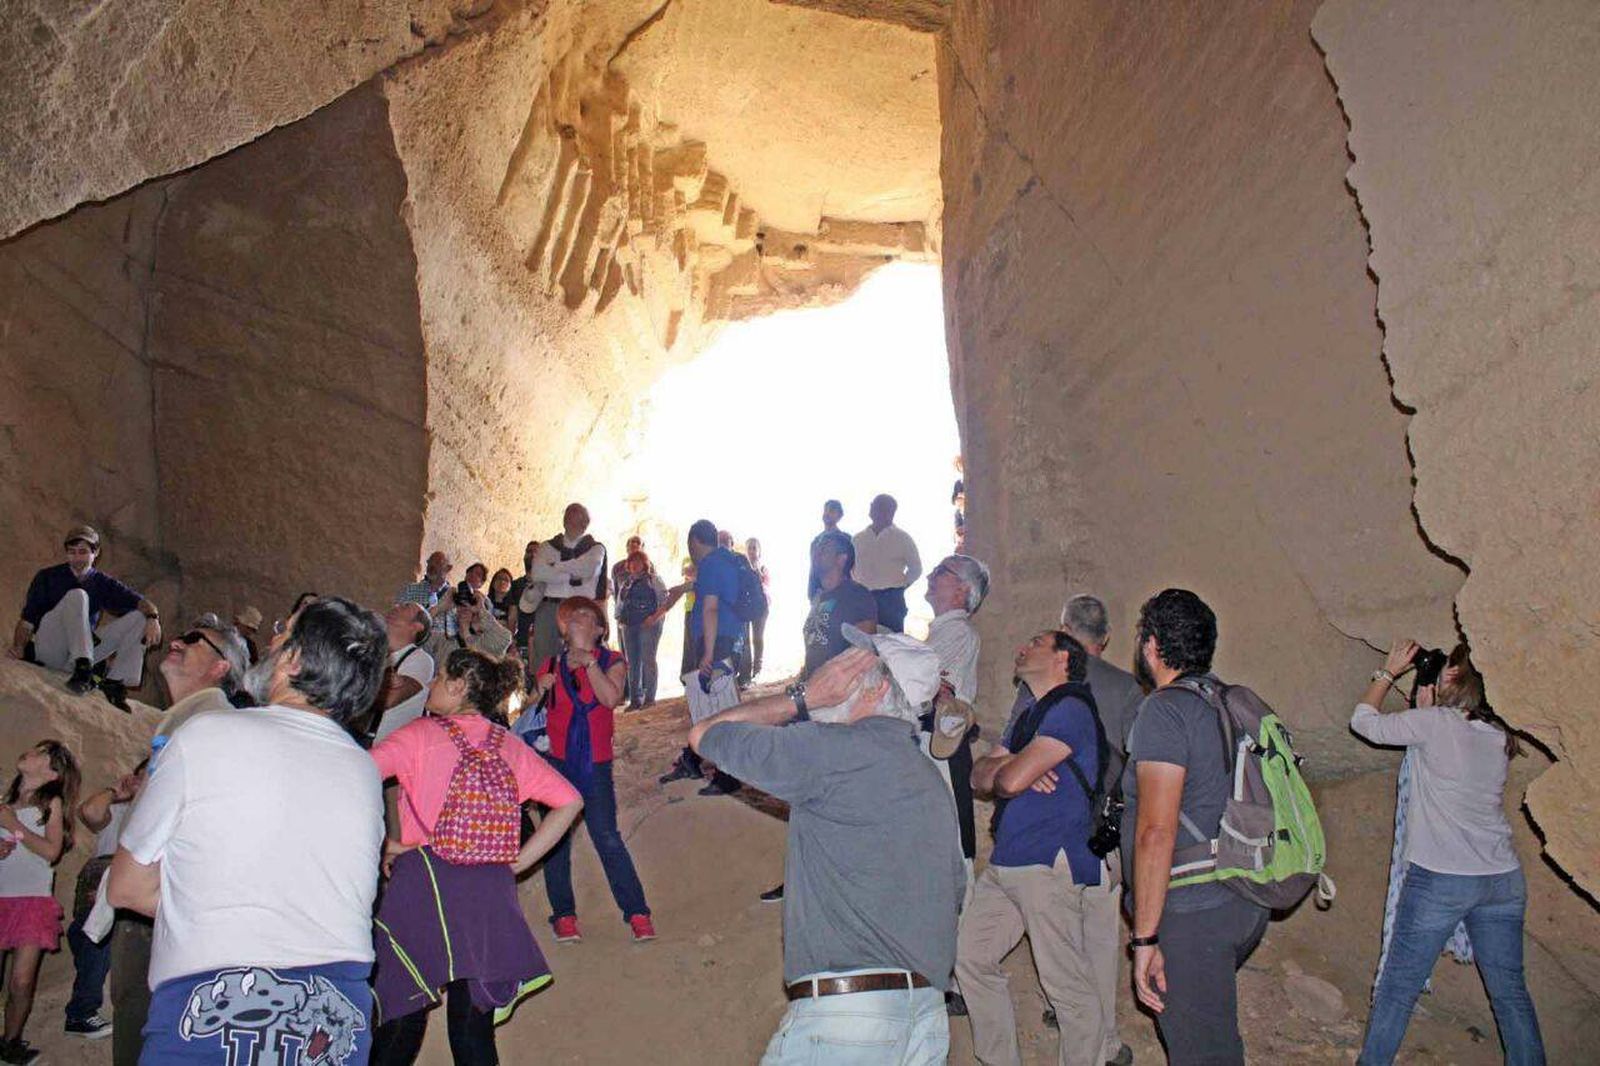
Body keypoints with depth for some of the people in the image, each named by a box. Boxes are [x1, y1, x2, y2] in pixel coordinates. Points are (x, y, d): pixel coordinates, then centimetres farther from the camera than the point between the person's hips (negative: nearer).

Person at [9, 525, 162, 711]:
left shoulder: (102, 583, 12)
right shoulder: (47, 578, 6)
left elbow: (139, 602, -1)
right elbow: (27, 619, -2)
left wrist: (153, 618, -23)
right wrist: (19, 647, -20)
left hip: (83, 650, 4)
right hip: (48, 649, -4)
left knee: (138, 618, -9)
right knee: (77, 596, -26)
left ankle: (114, 682, -19)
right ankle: (83, 669, -38)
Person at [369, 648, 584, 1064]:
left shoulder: (422, 734, -1)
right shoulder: (510, 747, 9)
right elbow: (569, 801, 7)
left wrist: (380, 843, -4)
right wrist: (520, 860, 9)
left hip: (422, 881, -3)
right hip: (491, 893, 3)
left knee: (401, 1021, 11)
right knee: (474, 1030, 11)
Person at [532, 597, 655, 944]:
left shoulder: (612, 662, 4)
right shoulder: (550, 666, 10)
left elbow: (611, 698, -15)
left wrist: (589, 662, -14)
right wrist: (540, 690, -5)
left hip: (595, 764, -3)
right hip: (555, 761, 3)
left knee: (607, 838, -7)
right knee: (555, 840, 6)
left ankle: (637, 913, 1)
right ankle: (563, 914, 19)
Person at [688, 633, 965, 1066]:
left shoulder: (835, 750, -11)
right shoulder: (931, 779, 13)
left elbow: (705, 733, -2)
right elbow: (954, 889, 19)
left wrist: (802, 696, 2)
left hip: (844, 1012, -8)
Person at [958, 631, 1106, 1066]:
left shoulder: (1070, 709, -9)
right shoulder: (1030, 717, 23)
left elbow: (1010, 780, -18)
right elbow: (979, 775, 13)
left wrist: (1002, 770, 5)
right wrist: (1016, 767, -7)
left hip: (1050, 863, -9)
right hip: (1004, 863, 10)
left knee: (1067, 986, -3)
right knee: (969, 957, 11)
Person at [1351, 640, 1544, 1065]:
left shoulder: (1434, 723, -13)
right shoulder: (1499, 738, 5)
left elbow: (1364, 721, -1)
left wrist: (1390, 671, 9)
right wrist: (1428, 707, 16)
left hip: (1440, 880, -5)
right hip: (1504, 881, 6)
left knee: (1398, 989, 5)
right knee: (1511, 991, 15)